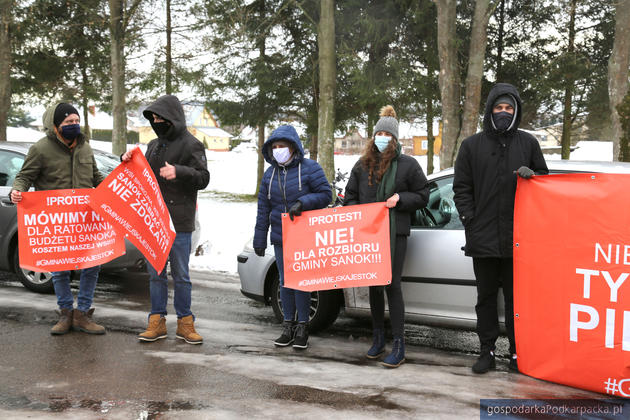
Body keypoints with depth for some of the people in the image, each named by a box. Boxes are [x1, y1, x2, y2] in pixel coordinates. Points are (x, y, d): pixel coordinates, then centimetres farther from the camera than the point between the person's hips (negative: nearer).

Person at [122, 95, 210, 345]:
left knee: (180, 274, 1)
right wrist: (130, 161, 5)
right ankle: (157, 321, 16)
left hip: (179, 222, -6)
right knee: (155, 273, 9)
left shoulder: (191, 145, -3)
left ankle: (185, 323, 11)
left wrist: (179, 172, -25)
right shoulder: (154, 145, 17)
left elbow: (203, 178, -10)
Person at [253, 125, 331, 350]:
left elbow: (326, 194, -7)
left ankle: (302, 327, 11)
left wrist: (302, 203, -22)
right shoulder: (270, 173, 9)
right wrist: (259, 239, 9)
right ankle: (288, 325, 19)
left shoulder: (309, 168, -6)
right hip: (280, 238, 5)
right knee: (285, 282, 9)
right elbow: (263, 209, 11)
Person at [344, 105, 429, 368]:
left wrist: (400, 198, -12)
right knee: (373, 284, 10)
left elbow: (422, 196, 4)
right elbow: (350, 196, 19)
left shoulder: (407, 164, 2)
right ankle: (378, 338, 24)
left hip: (395, 232, -4)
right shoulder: (363, 165, 11)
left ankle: (399, 346, -4)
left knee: (392, 285, -8)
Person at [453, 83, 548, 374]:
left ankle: (517, 351, 15)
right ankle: (487, 350, 18)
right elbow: (461, 187, 7)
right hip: (483, 237, 0)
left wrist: (533, 176, -7)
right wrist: (470, 220, -3)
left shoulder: (528, 143, 9)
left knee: (516, 296, 5)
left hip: (518, 237, 0)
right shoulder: (472, 145, 8)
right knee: (486, 296, 9)